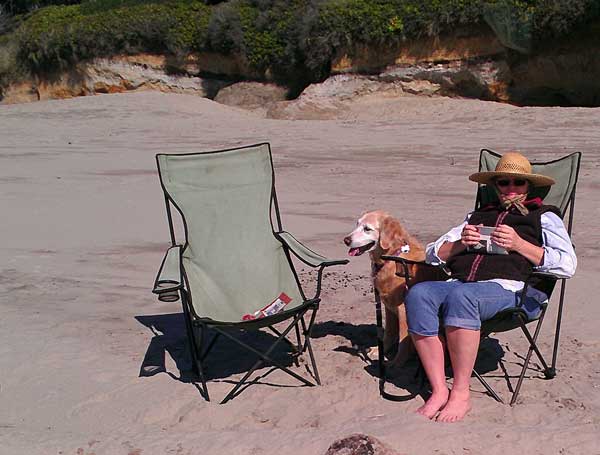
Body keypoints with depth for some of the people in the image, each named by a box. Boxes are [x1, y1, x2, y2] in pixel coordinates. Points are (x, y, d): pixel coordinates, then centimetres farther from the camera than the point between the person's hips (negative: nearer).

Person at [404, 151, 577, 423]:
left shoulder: (544, 217, 24)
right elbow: (433, 254, 27)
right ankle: (439, 391, -25)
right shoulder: (477, 216, 35)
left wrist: (519, 245, -3)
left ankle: (461, 394, -28)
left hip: (511, 288, -4)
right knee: (418, 294, -30)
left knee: (460, 296, -38)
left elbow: (567, 265, 6)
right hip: (460, 283, 4)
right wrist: (460, 244, 6)